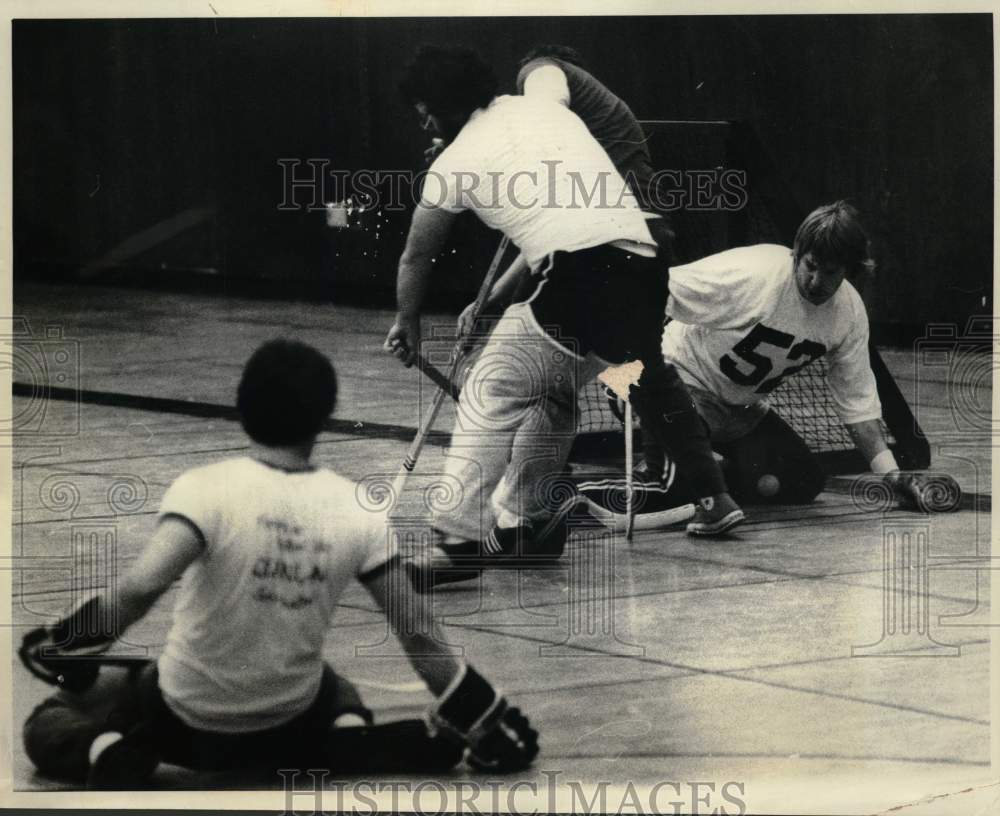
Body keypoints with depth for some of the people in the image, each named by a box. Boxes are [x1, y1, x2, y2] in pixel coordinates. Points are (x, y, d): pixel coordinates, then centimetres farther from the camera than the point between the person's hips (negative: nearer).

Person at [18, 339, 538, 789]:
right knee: (335, 692, 39)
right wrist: (484, 716, 6)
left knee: (47, 727, 20)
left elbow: (141, 587, -35)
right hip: (290, 724, 3)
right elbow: (417, 635, -5)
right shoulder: (355, 510, -8)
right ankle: (347, 742, 4)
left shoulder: (207, 489, -20)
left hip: (185, 720, -2)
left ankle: (110, 755, -11)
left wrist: (66, 645, -20)